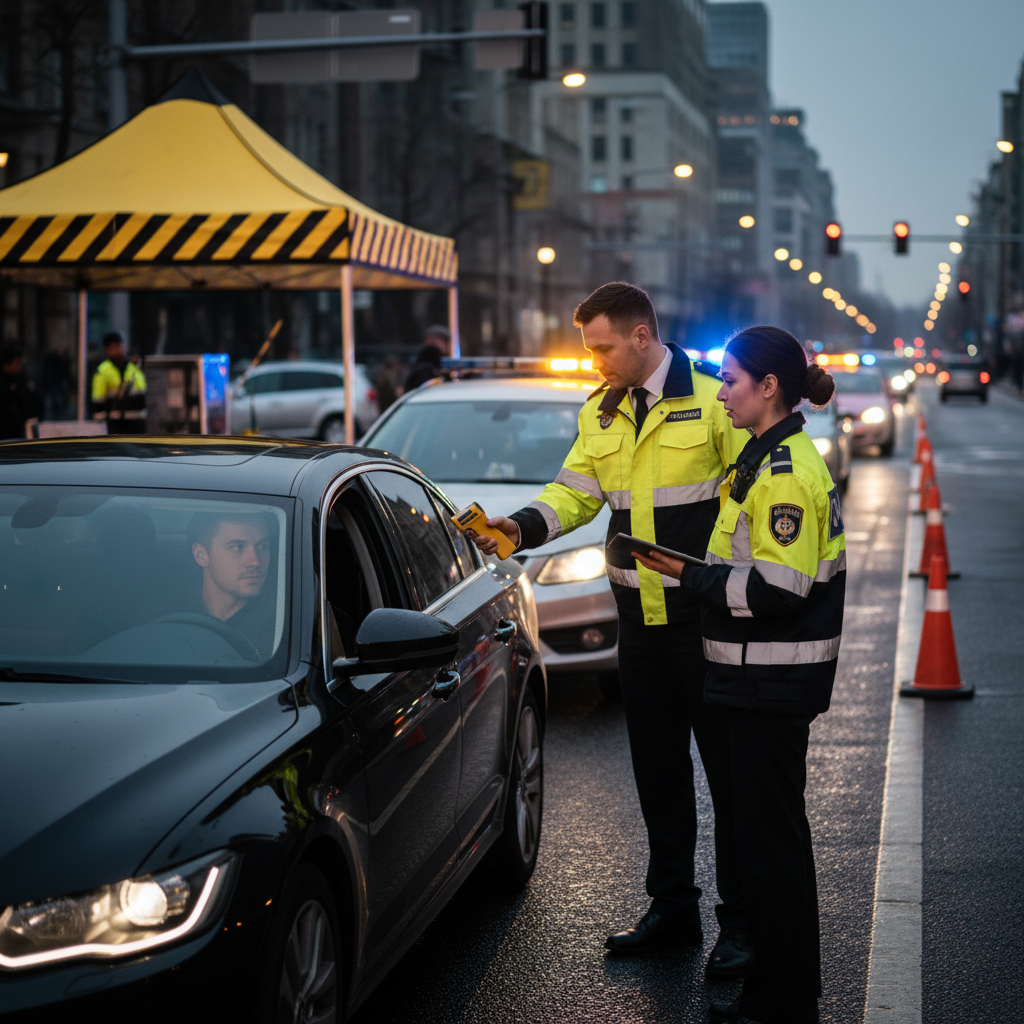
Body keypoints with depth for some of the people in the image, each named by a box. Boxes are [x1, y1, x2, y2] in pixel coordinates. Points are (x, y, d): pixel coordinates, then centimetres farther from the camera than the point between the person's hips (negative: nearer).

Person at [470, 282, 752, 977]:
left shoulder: (712, 400, -9)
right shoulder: (600, 414, 11)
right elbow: (574, 494, 9)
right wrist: (520, 527, -9)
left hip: (707, 614, -6)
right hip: (640, 616, 6)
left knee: (727, 767, 2)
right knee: (657, 769, 13)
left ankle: (741, 922, 12)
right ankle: (673, 908, 27)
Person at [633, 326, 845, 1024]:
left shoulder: (786, 471, -18)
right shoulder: (772, 457, 15)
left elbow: (781, 587, -23)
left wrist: (691, 575, -16)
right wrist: (698, 573, 12)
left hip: (774, 680, -11)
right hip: (765, 676, 11)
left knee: (769, 835, -3)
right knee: (776, 832, 16)